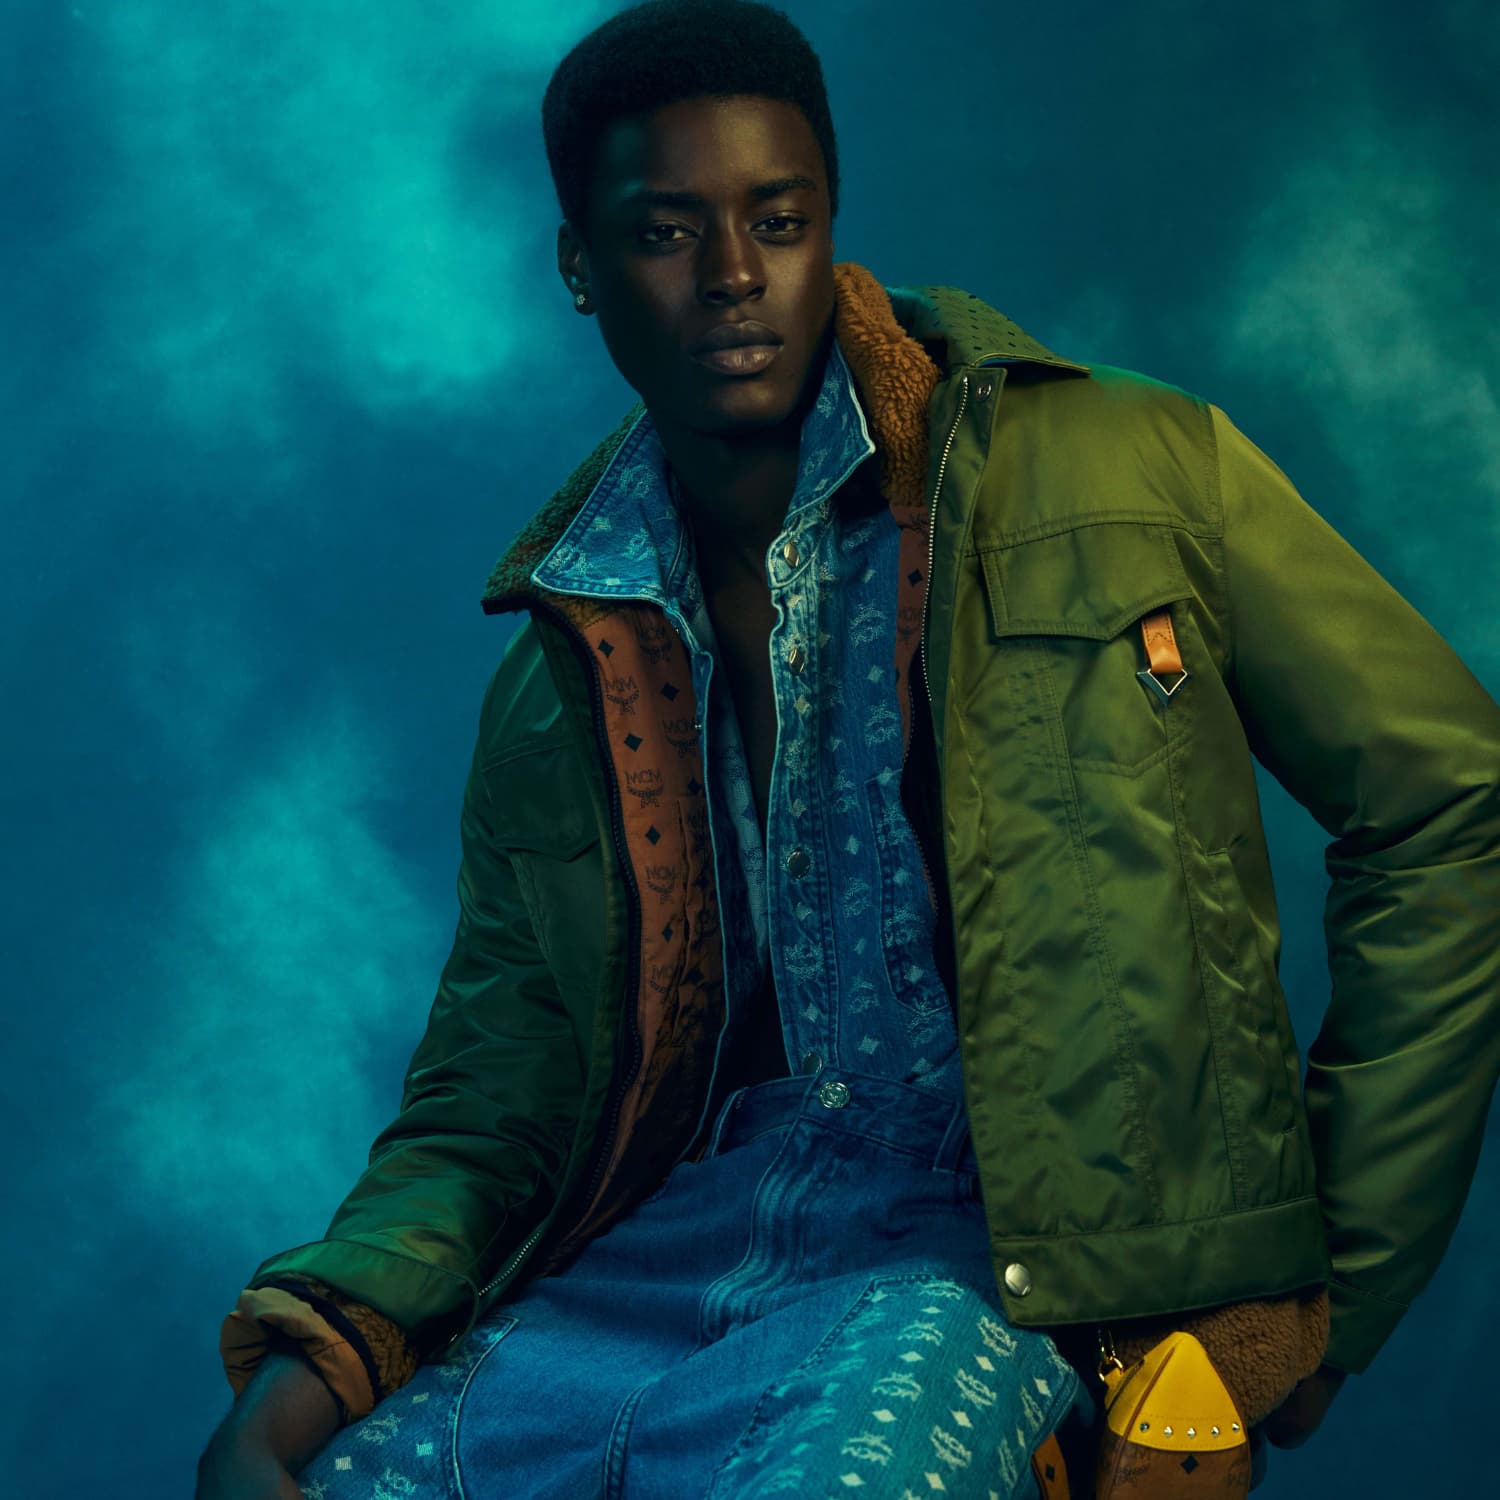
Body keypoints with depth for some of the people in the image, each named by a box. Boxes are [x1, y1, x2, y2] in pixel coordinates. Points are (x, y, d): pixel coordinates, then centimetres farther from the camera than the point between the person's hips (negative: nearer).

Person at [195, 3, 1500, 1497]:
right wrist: (304, 1367, -10)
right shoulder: (551, 695, 13)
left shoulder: (1133, 477, 2)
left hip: (1025, 1255, -3)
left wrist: (1332, 1290, 1)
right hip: (675, 1245, 4)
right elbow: (487, 1103, 11)